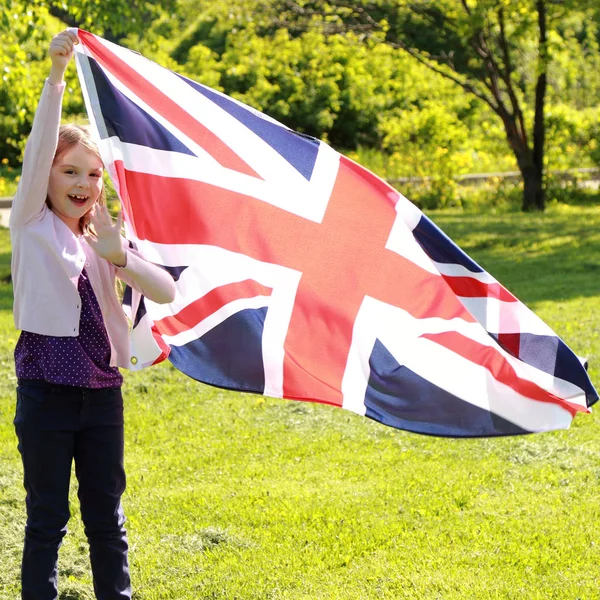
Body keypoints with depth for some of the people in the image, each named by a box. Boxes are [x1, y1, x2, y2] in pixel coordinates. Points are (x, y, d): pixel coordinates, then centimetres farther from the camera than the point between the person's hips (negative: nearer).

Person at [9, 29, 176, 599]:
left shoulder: (106, 237, 10)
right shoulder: (32, 226, -1)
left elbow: (166, 291, -2)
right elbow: (39, 148, -15)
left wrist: (119, 257, -19)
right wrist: (56, 75, -26)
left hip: (102, 388, 4)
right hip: (46, 389, -4)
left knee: (106, 515, 10)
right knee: (47, 517, 3)